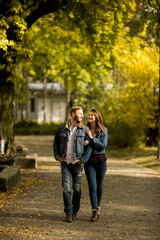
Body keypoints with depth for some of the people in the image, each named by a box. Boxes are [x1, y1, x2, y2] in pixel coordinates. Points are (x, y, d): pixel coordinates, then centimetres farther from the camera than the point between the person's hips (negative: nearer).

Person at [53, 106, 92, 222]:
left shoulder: (84, 129, 0)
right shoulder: (62, 128, 4)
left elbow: (89, 146, 0)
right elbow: (56, 143, 16)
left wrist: (83, 159, -9)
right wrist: (57, 156, 4)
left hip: (77, 163, 0)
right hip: (65, 163, 0)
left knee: (77, 189, 8)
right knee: (66, 189, -6)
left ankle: (75, 211, 24)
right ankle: (68, 213, -1)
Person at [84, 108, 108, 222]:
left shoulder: (103, 130, -2)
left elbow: (103, 146, -9)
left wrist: (92, 138, -18)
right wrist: (83, 143, -12)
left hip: (101, 160, 0)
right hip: (89, 161, 0)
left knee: (99, 186, 9)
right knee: (92, 187, -8)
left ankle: (97, 206, 28)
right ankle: (95, 211, -11)